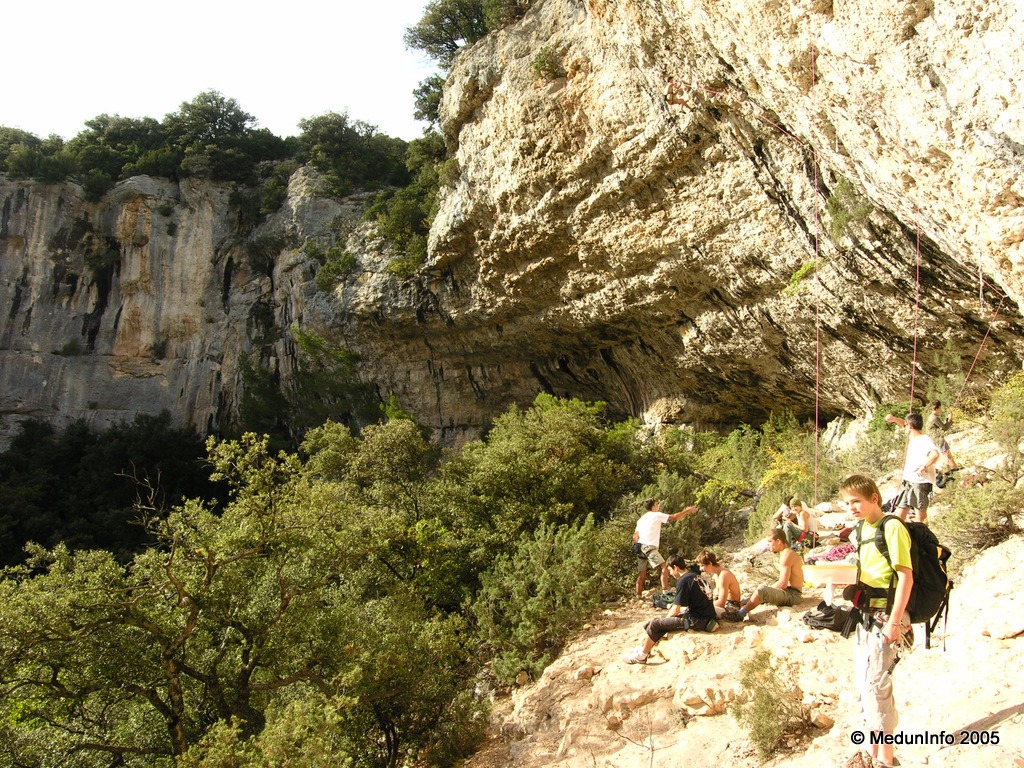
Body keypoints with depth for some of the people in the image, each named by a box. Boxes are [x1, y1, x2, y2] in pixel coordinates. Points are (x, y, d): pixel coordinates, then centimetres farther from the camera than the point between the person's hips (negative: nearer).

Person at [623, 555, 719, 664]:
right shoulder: (695, 575, 12)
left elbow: (675, 610, -12)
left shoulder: (683, 581, -15)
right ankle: (645, 648, 27)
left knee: (655, 625, -4)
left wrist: (664, 618, 6)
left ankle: (642, 656, 10)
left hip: (698, 621, -10)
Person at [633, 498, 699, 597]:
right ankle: (665, 592, -24)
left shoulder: (641, 518, 21)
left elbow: (635, 536, 19)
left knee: (642, 574, 12)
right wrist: (687, 511, 9)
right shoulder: (657, 515, -1)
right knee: (664, 567, -13)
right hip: (649, 547, -9)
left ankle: (638, 596, 11)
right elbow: (674, 517, -2)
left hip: (640, 547, 9)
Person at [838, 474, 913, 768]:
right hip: (867, 613, 9)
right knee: (863, 681, 12)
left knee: (876, 683, -8)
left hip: (887, 615, -9)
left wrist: (894, 621, -21)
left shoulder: (892, 527, -14)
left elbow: (906, 576, -18)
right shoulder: (865, 529, 13)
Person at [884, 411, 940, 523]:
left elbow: (935, 454, -35)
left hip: (921, 483, -9)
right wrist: (894, 419, 14)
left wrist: (924, 467, -27)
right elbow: (904, 424, 31)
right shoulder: (912, 437, 11)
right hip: (908, 483, 9)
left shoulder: (925, 440, -15)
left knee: (920, 518, -5)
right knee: (899, 516, 9)